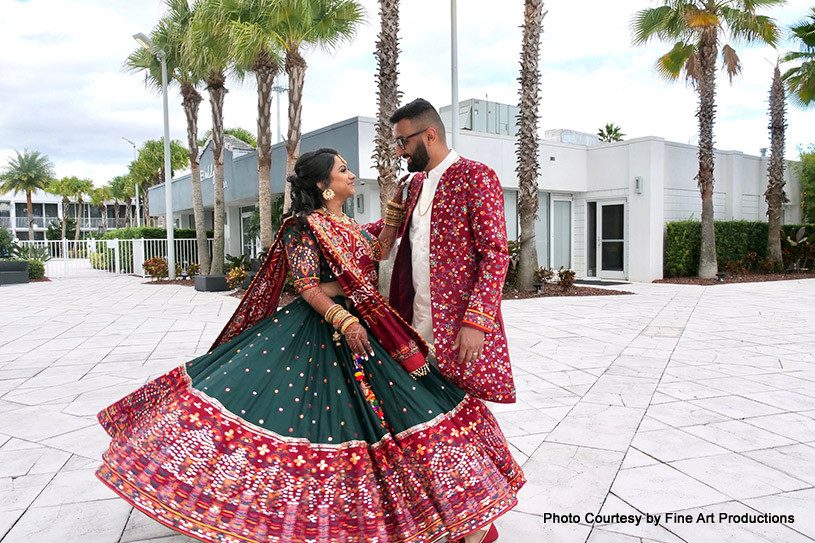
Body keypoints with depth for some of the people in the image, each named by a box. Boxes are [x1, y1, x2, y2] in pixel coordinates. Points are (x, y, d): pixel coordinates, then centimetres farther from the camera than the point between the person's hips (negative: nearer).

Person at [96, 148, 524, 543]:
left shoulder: (350, 227, 15)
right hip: (319, 328, -8)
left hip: (364, 327, 8)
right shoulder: (304, 225, -9)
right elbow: (306, 284, -15)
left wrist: (392, 218, 13)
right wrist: (343, 321, -25)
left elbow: (379, 252, 24)